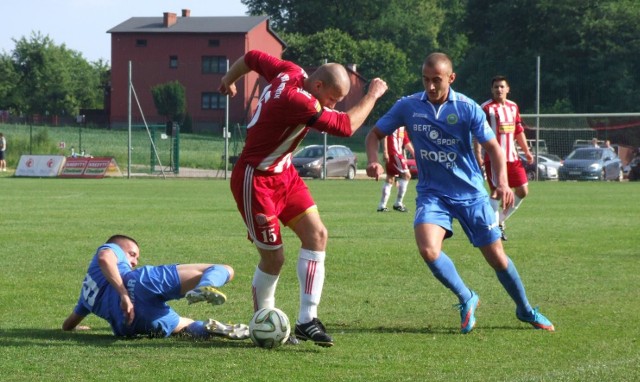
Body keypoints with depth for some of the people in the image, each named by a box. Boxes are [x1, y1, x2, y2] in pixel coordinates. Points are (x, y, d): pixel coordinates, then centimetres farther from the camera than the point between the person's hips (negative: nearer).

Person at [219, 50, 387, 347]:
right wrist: (373, 95, -14)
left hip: (284, 173, 10)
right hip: (256, 180, -10)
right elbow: (345, 126, -28)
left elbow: (252, 58, 14)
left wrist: (228, 80, 34)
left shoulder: (290, 72, -4)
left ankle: (307, 319, -5)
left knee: (316, 234, -4)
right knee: (273, 257, -4)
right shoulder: (297, 101, -31)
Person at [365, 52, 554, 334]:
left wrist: (502, 182, -25)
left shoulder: (467, 108, -10)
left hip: (470, 192, -1)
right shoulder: (408, 107, -5)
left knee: (496, 257, 3)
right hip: (432, 192, 1)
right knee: (427, 248, -25)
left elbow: (493, 147, -7)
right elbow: (375, 134, 6)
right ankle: (467, 300, -1)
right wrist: (373, 161, -16)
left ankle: (525, 310, 29)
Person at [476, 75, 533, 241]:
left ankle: (500, 219, 18)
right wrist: (478, 154, -18)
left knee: (523, 190, 4)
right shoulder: (486, 108, -6)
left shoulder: (513, 107, 13)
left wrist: (526, 151, 17)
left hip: (512, 157, 7)